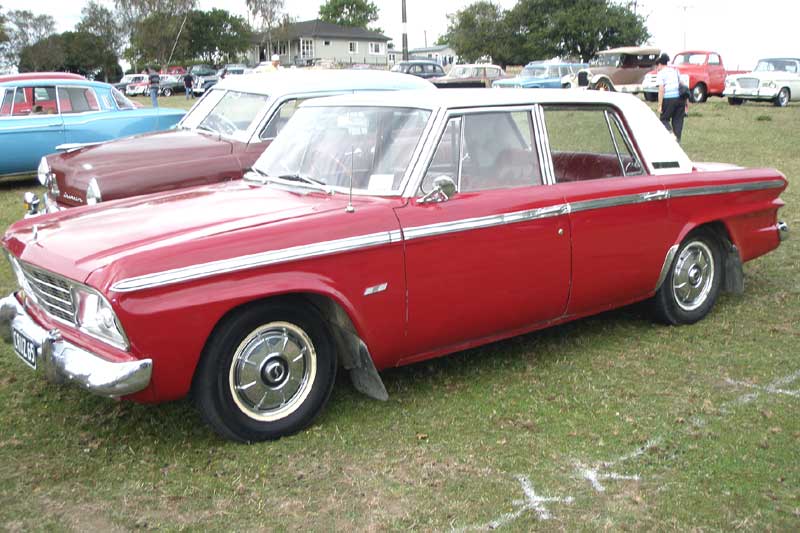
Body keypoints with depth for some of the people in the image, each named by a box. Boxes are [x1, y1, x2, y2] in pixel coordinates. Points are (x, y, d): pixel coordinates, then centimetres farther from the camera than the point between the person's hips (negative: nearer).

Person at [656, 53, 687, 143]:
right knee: (678, 120, 11)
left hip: (669, 99, -6)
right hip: (680, 98, 6)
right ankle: (677, 140, 10)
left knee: (664, 119, 7)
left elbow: (661, 89, -11)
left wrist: (660, 105, -12)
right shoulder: (675, 70, 16)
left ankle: (671, 134, -16)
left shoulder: (661, 73, -2)